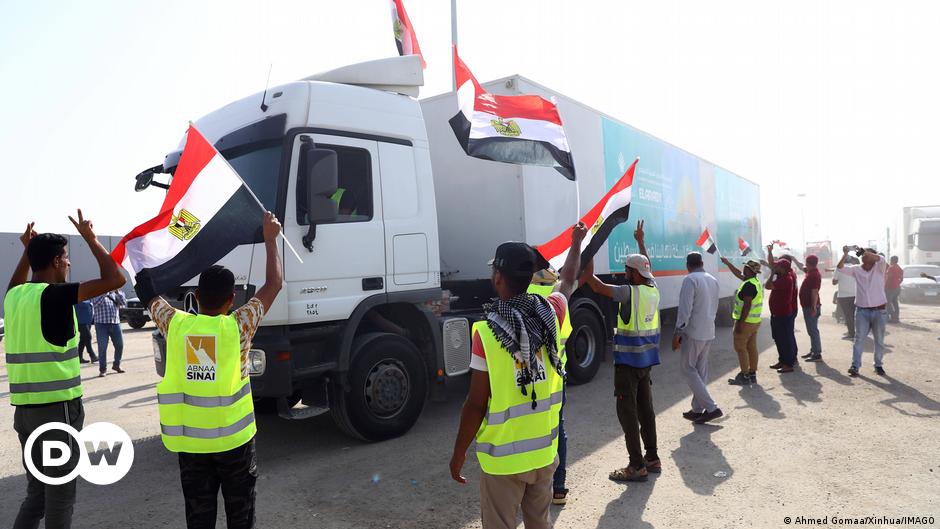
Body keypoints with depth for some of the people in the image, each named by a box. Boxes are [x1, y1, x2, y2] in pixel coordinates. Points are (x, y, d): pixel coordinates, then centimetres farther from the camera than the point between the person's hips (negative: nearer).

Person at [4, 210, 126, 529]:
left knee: (37, 490, 19)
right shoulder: (54, 295, -15)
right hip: (56, 407, -8)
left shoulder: (14, 297, 8)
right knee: (59, 494, 5)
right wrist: (90, 238, -8)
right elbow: (115, 279, -20)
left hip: (24, 407, 8)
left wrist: (27, 249, 32)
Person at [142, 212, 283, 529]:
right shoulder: (237, 326, -13)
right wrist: (270, 239, 6)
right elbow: (274, 283, -5)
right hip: (233, 437, -3)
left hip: (188, 439, 3)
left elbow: (148, 292, 13)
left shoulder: (176, 324, -6)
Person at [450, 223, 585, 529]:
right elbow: (568, 281, 18)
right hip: (544, 450, 5)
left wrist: (458, 454, -3)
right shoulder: (550, 314, -6)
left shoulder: (487, 331, -20)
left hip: (503, 457, -5)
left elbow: (476, 403, -16)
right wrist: (576, 243, 35)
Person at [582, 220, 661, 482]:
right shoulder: (653, 290, 4)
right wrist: (641, 241, 37)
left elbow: (596, 286, -20)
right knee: (645, 408, 16)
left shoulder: (630, 292, -17)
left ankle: (637, 466, 2)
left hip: (628, 360, -8)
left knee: (627, 411, -2)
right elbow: (648, 266, 23)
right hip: (647, 358, 8)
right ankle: (652, 458, 25)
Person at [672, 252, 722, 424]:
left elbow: (685, 309, -19)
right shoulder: (713, 280, 10)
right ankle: (697, 409, 20)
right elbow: (714, 308, 17)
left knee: (688, 369, 1)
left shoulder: (690, 280, -14)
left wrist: (677, 333, -14)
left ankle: (711, 408, -5)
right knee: (701, 370, 14)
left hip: (693, 333, -8)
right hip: (709, 332, 8)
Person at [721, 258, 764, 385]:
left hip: (746, 322, -9)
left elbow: (747, 305, -25)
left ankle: (744, 376, 1)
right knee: (751, 347, 13)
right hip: (755, 321, 9)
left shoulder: (749, 285, -21)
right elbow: (738, 274, 27)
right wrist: (727, 263, 33)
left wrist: (740, 322, -22)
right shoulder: (756, 282, 11)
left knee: (740, 348, -2)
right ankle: (752, 375, 20)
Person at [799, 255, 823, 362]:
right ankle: (813, 351, 25)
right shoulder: (810, 272, 10)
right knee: (811, 330, 16)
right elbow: (802, 268, 34)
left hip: (811, 307, -10)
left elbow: (814, 292, -23)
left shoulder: (814, 274, -19)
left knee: (813, 330, -7)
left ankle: (817, 354, -4)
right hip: (807, 306, 10)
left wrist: (814, 307, -25)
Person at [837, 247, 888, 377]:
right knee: (859, 339, 0)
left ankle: (879, 365, 24)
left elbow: (881, 259, -25)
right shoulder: (856, 269, 4)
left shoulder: (879, 268, -3)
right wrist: (845, 254, -22)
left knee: (879, 340, 11)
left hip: (879, 310, -1)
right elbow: (840, 267, -8)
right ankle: (855, 366, 0)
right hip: (862, 310, 1)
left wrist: (865, 252, -30)